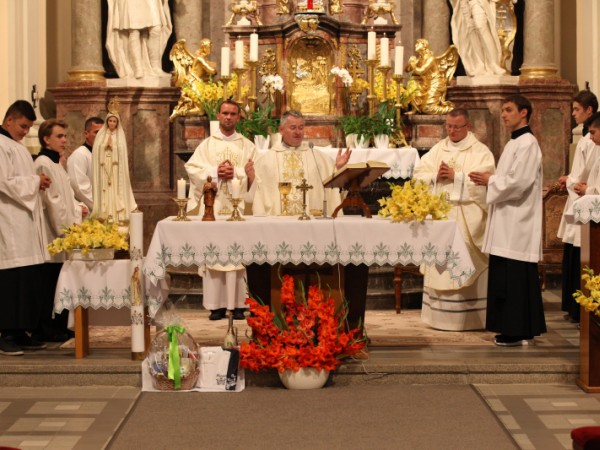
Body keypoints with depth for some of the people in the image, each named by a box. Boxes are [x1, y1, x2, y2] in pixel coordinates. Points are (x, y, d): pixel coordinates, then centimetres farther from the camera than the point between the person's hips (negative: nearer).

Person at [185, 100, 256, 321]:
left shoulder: (247, 146, 11)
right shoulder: (207, 144, 12)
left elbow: (254, 174, 0)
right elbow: (192, 168, 1)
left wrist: (235, 172, -15)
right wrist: (215, 172, -12)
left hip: (238, 205, -1)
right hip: (212, 206, 1)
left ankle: (237, 304, -1)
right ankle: (217, 304, 0)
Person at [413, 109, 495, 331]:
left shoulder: (480, 151, 1)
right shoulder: (437, 149, 15)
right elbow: (418, 175, 8)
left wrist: (456, 176, -16)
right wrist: (435, 176, -10)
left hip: (466, 219, -5)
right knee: (439, 267, 5)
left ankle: (468, 317, 1)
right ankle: (440, 315, 12)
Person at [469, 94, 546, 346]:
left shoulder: (527, 144, -13)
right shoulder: (514, 143, 18)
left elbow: (518, 182, -21)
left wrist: (490, 180, -8)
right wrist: (490, 180, 6)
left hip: (518, 221, -10)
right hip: (507, 221, 10)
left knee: (515, 276, -6)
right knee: (504, 276, 11)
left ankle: (518, 332, -1)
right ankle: (512, 328, 17)